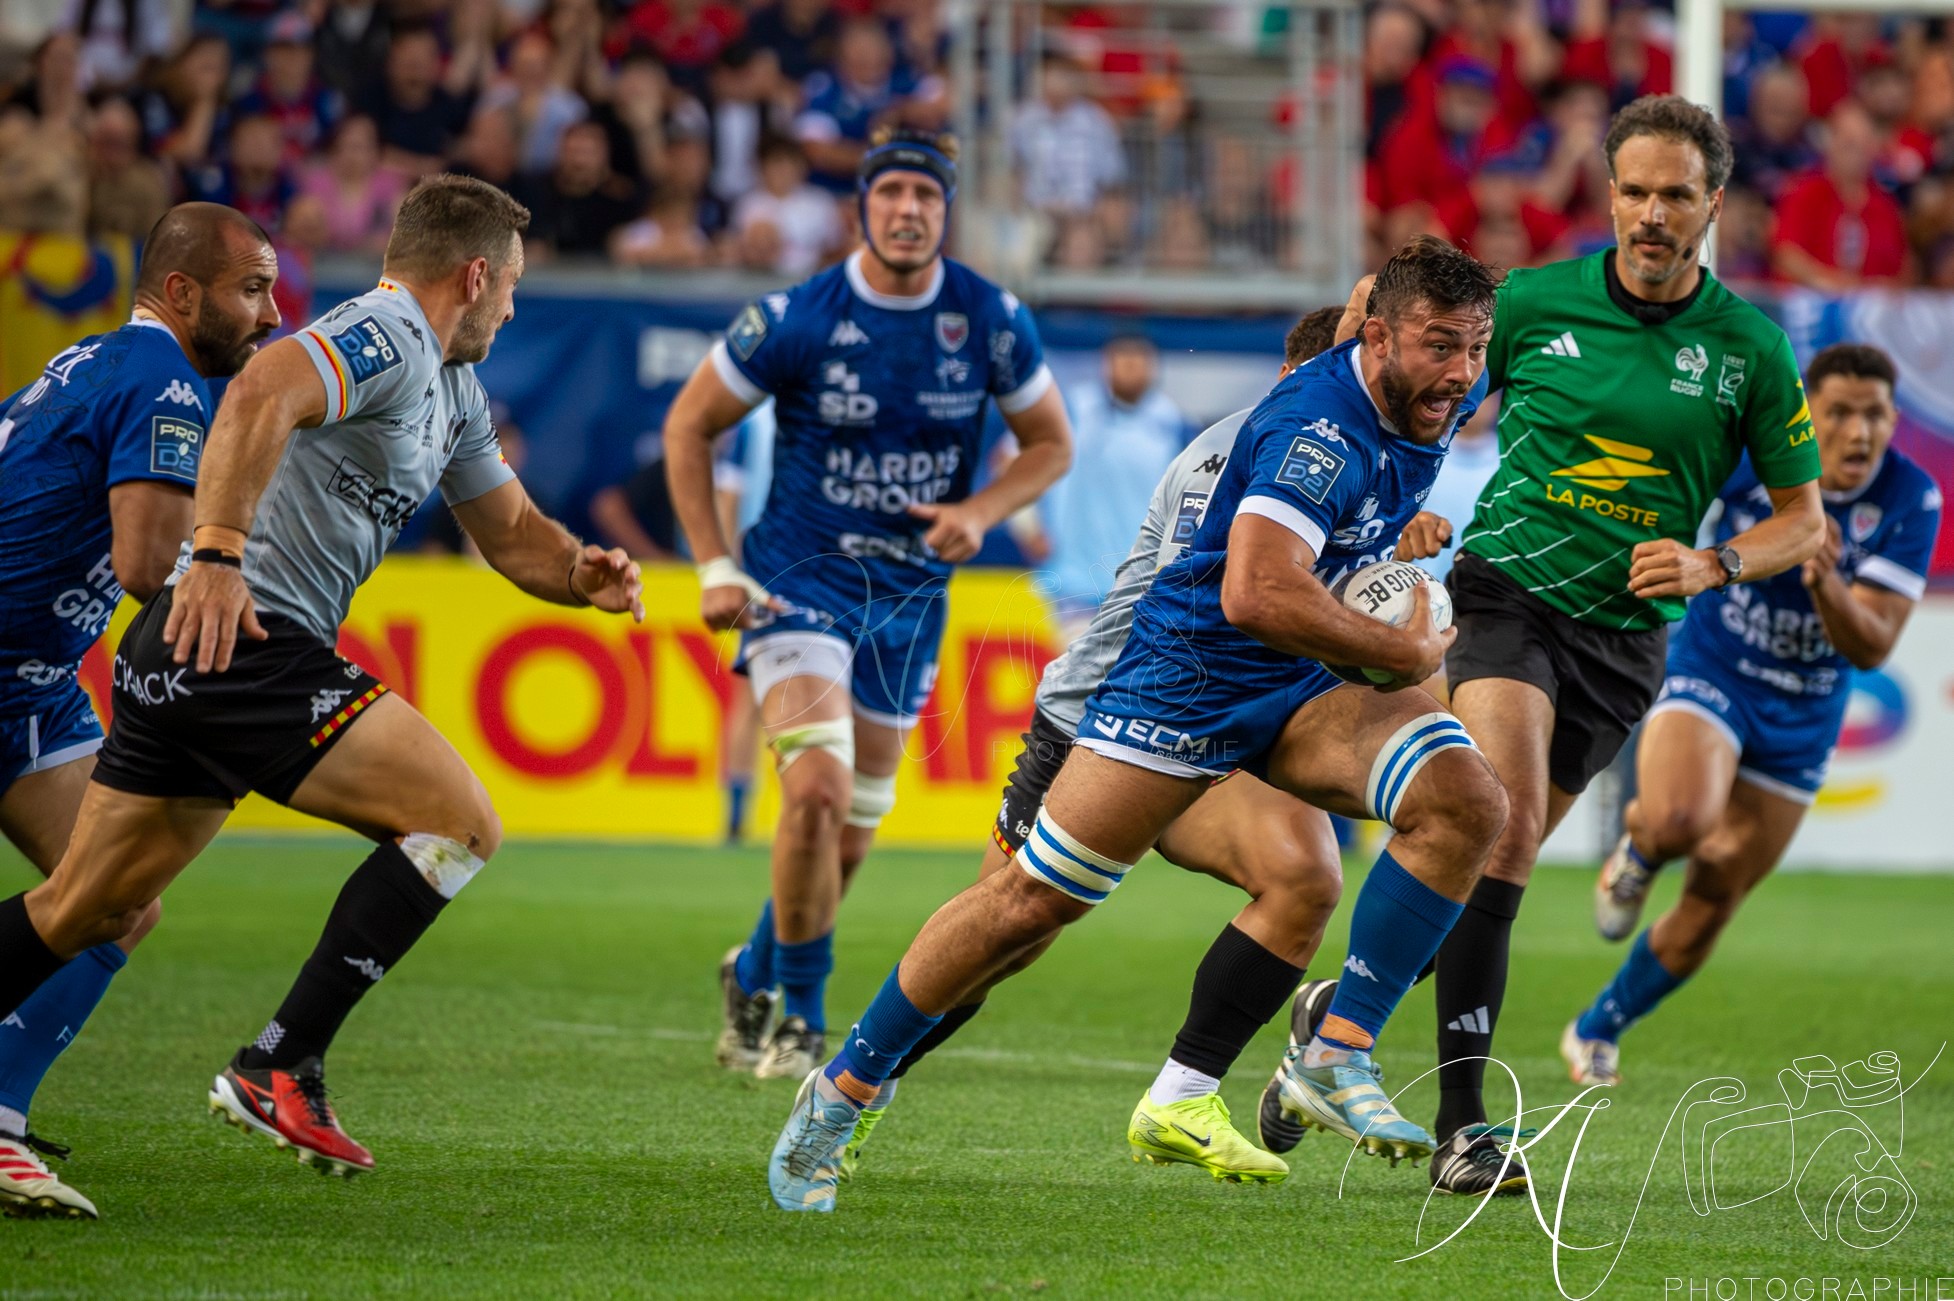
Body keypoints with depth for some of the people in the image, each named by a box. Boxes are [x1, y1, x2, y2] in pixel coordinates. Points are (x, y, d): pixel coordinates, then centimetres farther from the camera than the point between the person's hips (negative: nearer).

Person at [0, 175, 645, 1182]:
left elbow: (511, 532, 28)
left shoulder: (453, 390, 22)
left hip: (196, 647, 10)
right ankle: (279, 1069, -11)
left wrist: (583, 574, 6)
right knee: (458, 821, -10)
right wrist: (217, 552, -35)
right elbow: (260, 396, -28)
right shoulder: (386, 337, -10)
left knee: (89, 913, 12)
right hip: (239, 638, -10)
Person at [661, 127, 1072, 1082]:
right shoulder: (796, 319, -13)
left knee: (850, 835, 10)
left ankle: (755, 976, 39)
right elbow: (688, 425, -1)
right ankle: (798, 1020, -7)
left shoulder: (991, 321, -6)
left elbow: (1051, 443, 7)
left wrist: (980, 512, -12)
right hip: (799, 578, -3)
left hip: (909, 594, 3)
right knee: (818, 788, -23)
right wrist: (713, 566, -8)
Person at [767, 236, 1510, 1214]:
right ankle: (841, 1094, 14)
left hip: (1305, 690, 7)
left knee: (1466, 800, -18)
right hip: (1189, 669, -7)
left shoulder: (1429, 406, -1)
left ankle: (1337, 1060, -14)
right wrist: (1405, 654, -28)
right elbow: (1255, 593, -40)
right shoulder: (1321, 426, -28)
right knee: (1030, 901, -3)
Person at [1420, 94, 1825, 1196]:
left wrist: (1711, 564, -11)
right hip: (1510, 593, -3)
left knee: (1497, 856, 9)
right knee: (1504, 825, -24)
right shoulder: (1533, 302, -2)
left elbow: (1805, 519, 6)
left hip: (1624, 635, 3)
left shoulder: (1750, 349, 0)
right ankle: (1462, 1120, -27)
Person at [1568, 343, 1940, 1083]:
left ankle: (1597, 1032, 33)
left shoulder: (1911, 502, -17)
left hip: (1800, 722, 2)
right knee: (1679, 820, -34)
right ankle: (1637, 849, 3)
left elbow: (1871, 647, -22)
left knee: (1706, 915, 9)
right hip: (1709, 676, -2)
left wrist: (1825, 585, -40)